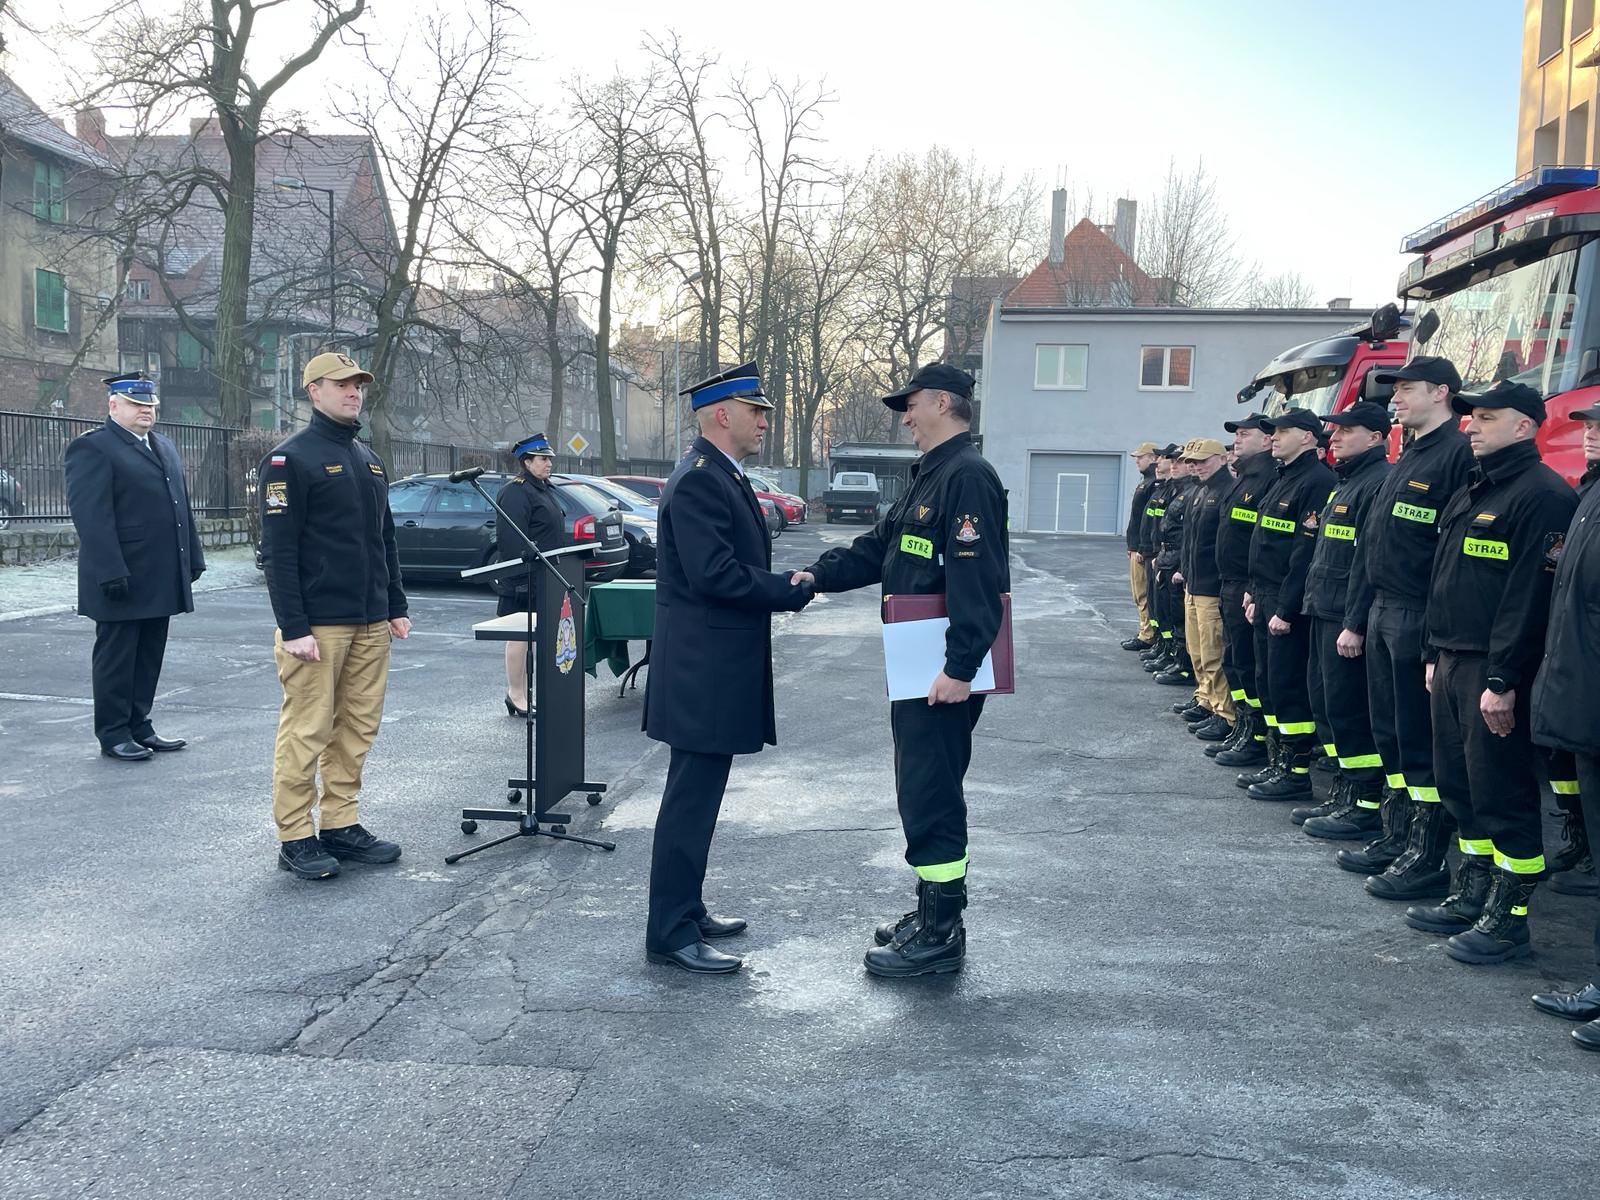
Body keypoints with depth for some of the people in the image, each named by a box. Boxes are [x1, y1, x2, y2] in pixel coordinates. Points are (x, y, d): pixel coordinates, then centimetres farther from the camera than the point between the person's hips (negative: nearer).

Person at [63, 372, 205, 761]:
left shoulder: (164, 448, 18)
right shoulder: (92, 448, -9)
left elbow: (182, 505, 20)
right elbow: (91, 516, -17)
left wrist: (193, 557, 14)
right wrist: (111, 572, -22)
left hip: (160, 579, 8)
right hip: (121, 579, -8)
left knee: (149, 656, 12)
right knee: (115, 656, 2)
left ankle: (139, 726, 21)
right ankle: (113, 735, 11)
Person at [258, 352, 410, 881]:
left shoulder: (369, 460, 17)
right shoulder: (291, 459, -6)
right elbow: (278, 551, -12)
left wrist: (396, 607, 16)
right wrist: (294, 628, -17)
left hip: (370, 624, 7)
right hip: (318, 625, -7)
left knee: (357, 729, 10)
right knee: (306, 732, -3)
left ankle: (342, 826, 19)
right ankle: (295, 838, 5)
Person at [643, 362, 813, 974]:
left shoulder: (723, 477, 15)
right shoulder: (697, 480, -17)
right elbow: (714, 574, -25)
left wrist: (795, 578, 5)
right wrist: (794, 590, -16)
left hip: (719, 670, 11)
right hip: (702, 671, -11)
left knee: (699, 796, 18)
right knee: (691, 800, -4)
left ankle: (686, 910, 29)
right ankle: (671, 935, 5)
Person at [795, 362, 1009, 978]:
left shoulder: (969, 476, -17)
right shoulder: (930, 476, 17)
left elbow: (976, 580, -24)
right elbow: (880, 547, 19)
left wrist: (961, 668, -27)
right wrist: (818, 575, 5)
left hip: (945, 673, -11)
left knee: (929, 794, -5)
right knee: (924, 789, 17)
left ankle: (940, 936, 5)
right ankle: (932, 913, 29)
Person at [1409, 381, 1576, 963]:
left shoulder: (1543, 495, -13)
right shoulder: (1469, 494, 17)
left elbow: (1530, 595, -20)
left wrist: (1503, 680, -22)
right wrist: (1434, 655, 16)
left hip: (1496, 672, -9)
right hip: (1452, 664, 9)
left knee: (1502, 793, -2)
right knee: (1459, 786, 15)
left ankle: (1509, 916, 8)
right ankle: (1471, 896, 27)